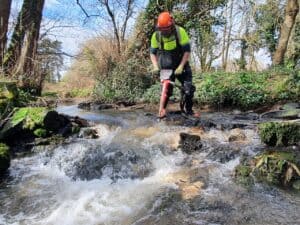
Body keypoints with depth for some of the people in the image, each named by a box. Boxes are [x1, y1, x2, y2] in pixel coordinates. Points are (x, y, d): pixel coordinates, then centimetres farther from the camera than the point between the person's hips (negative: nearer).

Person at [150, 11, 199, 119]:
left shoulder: (180, 32, -16)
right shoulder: (156, 35, -9)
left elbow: (187, 51, -15)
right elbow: (153, 52, 2)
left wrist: (181, 66, -22)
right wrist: (155, 67, -11)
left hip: (181, 65, 0)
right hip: (165, 67, 0)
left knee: (189, 88, -3)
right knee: (166, 88, -9)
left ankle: (187, 109, 17)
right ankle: (162, 110, 8)